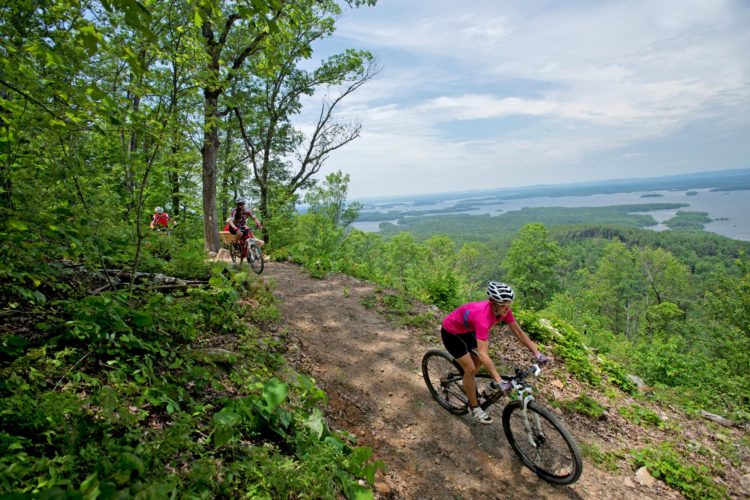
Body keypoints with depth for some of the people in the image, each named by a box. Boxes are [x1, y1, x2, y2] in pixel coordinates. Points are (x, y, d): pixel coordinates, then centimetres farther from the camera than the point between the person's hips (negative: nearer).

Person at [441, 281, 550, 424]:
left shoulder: (503, 310, -20)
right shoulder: (483, 316, -41)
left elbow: (519, 332, -8)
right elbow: (483, 354, -43)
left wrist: (537, 353, -14)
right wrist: (499, 381, -45)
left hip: (466, 329, 7)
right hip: (451, 332, -7)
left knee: (479, 362, 16)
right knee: (471, 369, -5)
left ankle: (467, 385, 44)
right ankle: (474, 407, 16)